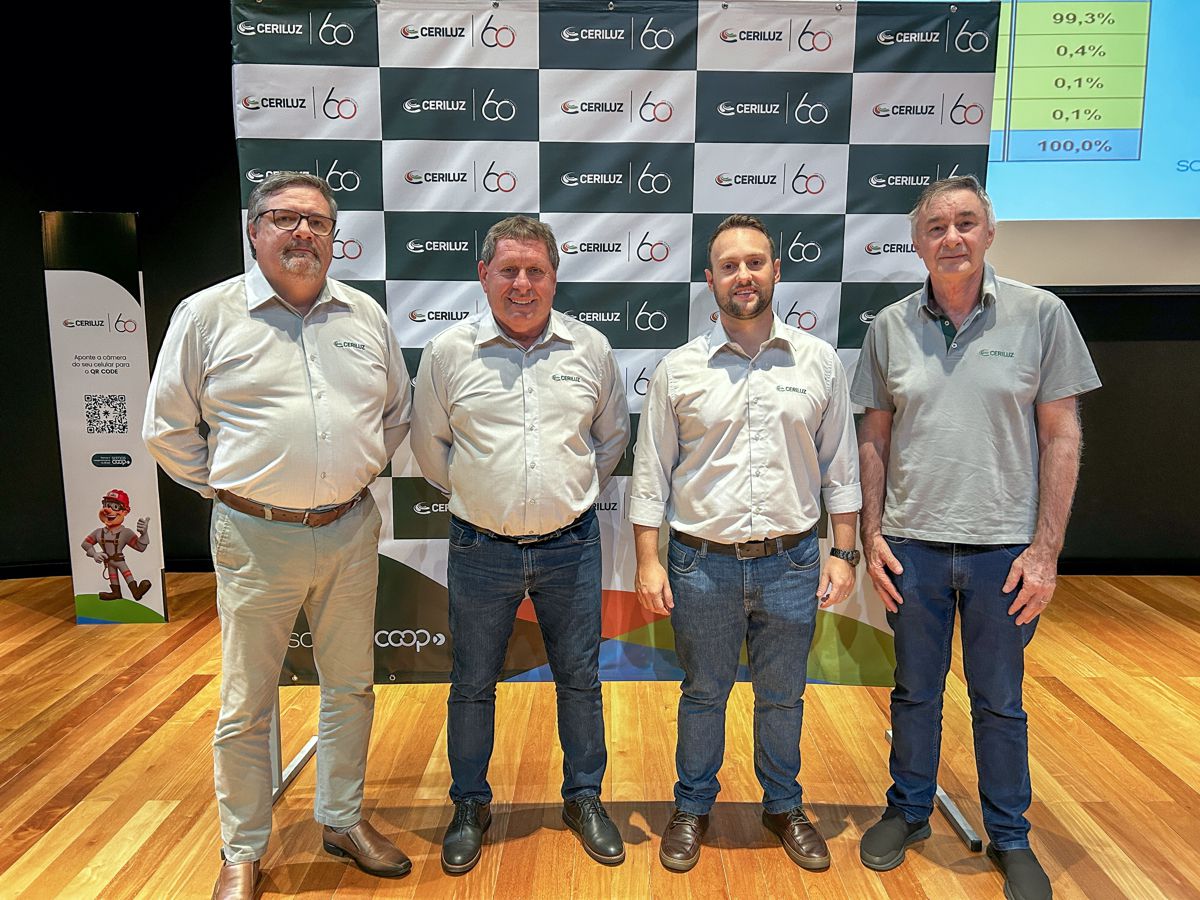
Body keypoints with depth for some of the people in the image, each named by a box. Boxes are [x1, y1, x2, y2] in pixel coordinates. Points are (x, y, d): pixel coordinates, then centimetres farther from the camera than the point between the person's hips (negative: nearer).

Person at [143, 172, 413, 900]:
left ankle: (344, 820, 36)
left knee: (351, 688, 15)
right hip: (258, 539, -3)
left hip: (351, 533, 3)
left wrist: (360, 472, 8)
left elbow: (398, 412, 16)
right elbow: (168, 428, 2)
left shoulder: (366, 316, 6)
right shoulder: (207, 314, -3)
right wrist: (227, 488, 0)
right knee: (247, 704, 9)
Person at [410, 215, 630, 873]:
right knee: (472, 685, 13)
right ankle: (470, 806, 35)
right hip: (481, 549, -1)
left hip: (570, 547, 1)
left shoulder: (591, 349, 0)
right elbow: (429, 445, 8)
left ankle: (584, 798, 36)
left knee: (580, 679, 14)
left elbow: (612, 435, 14)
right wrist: (476, 496, 8)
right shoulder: (447, 353, -4)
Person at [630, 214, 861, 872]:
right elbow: (651, 473, 0)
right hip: (703, 564, -1)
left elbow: (839, 468, 5)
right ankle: (693, 807, 36)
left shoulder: (819, 362, 1)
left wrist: (843, 553, 2)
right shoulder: (678, 369, -2)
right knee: (703, 694, 15)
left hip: (791, 563, 1)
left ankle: (784, 805, 40)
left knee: (783, 696, 17)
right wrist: (648, 561, -4)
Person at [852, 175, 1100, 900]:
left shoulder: (1041, 315, -4)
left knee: (1000, 702, 13)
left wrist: (1045, 550, -7)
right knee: (916, 691, 16)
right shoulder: (890, 327, 1)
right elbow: (874, 438, 5)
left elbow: (1061, 438, -3)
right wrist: (872, 535, 0)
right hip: (913, 545, 2)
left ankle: (1010, 836, 34)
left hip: (1005, 547, -1)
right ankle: (910, 811, 37)